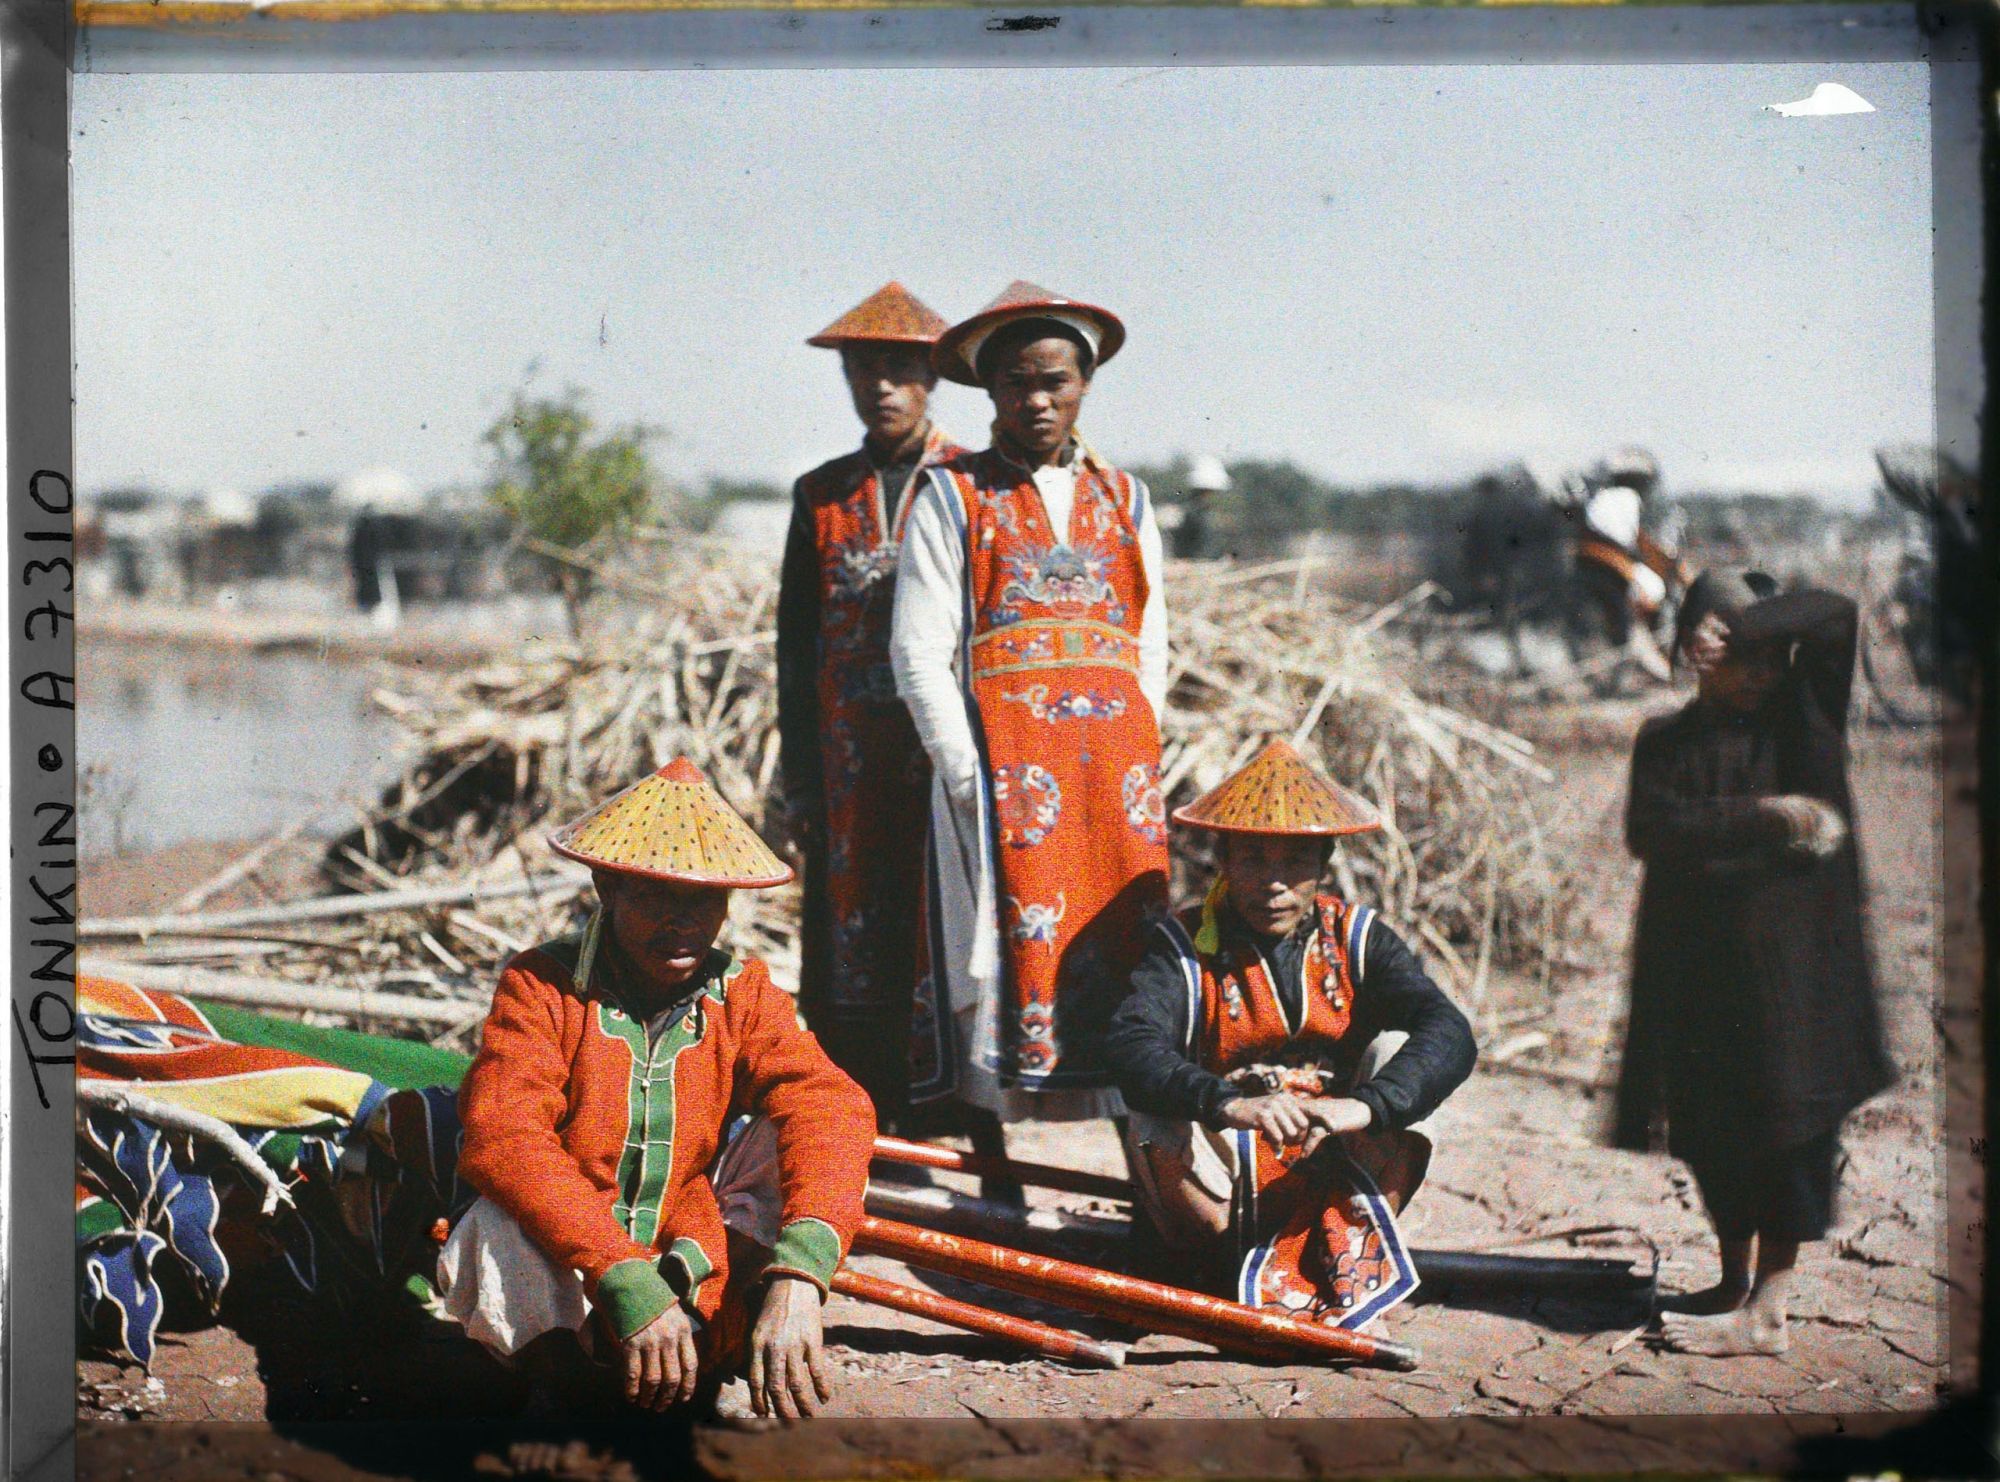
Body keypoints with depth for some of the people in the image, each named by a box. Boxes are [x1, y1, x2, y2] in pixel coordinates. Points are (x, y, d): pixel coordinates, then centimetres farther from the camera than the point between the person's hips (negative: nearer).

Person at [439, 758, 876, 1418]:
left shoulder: (744, 995, -2)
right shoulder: (541, 986, -10)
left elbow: (831, 1107, -21)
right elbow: (500, 1135, -28)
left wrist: (797, 1278, -42)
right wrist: (629, 1285, -41)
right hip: (558, 1285, -3)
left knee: (776, 1133, -17)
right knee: (503, 1223, -33)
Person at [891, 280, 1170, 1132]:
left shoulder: (1124, 500, 18)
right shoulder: (953, 496, 6)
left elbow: (1151, 649, 16)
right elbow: (919, 654, -1)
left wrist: (1131, 764, 4)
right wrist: (971, 777, -9)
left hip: (1115, 764, 4)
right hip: (1000, 758, -3)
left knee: (1130, 951, 0)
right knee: (1013, 935, -9)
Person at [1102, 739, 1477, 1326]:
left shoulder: (1355, 937, 1)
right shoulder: (1186, 946, -7)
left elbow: (1450, 1034, -17)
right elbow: (1130, 1046, -27)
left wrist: (1365, 1105, -37)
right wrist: (1230, 1105, -46)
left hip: (1332, 1176, 2)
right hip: (1223, 1184, -2)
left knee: (1397, 1048, -16)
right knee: (1155, 1125, -29)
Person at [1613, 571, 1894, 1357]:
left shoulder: (1801, 717, 3)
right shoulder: (1667, 741, 8)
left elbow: (1836, 614, -12)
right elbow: (1652, 829, -10)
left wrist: (1744, 625, -20)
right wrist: (1763, 815, -16)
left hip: (1795, 959, -3)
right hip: (1701, 961, 3)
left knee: (1788, 1123, -7)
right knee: (1713, 1130, 9)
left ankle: (1768, 1312, -5)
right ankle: (1737, 1282, 25)